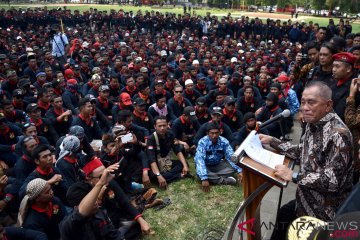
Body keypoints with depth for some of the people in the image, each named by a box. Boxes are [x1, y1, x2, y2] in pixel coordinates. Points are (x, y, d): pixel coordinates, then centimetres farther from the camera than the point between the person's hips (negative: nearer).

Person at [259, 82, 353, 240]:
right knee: (281, 216, 23)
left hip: (325, 211, -8)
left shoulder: (338, 134, -28)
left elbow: (333, 180, -31)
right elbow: (301, 152, 13)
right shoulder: (313, 124, 0)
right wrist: (272, 141, 6)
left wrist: (293, 176, -26)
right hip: (307, 200, 8)